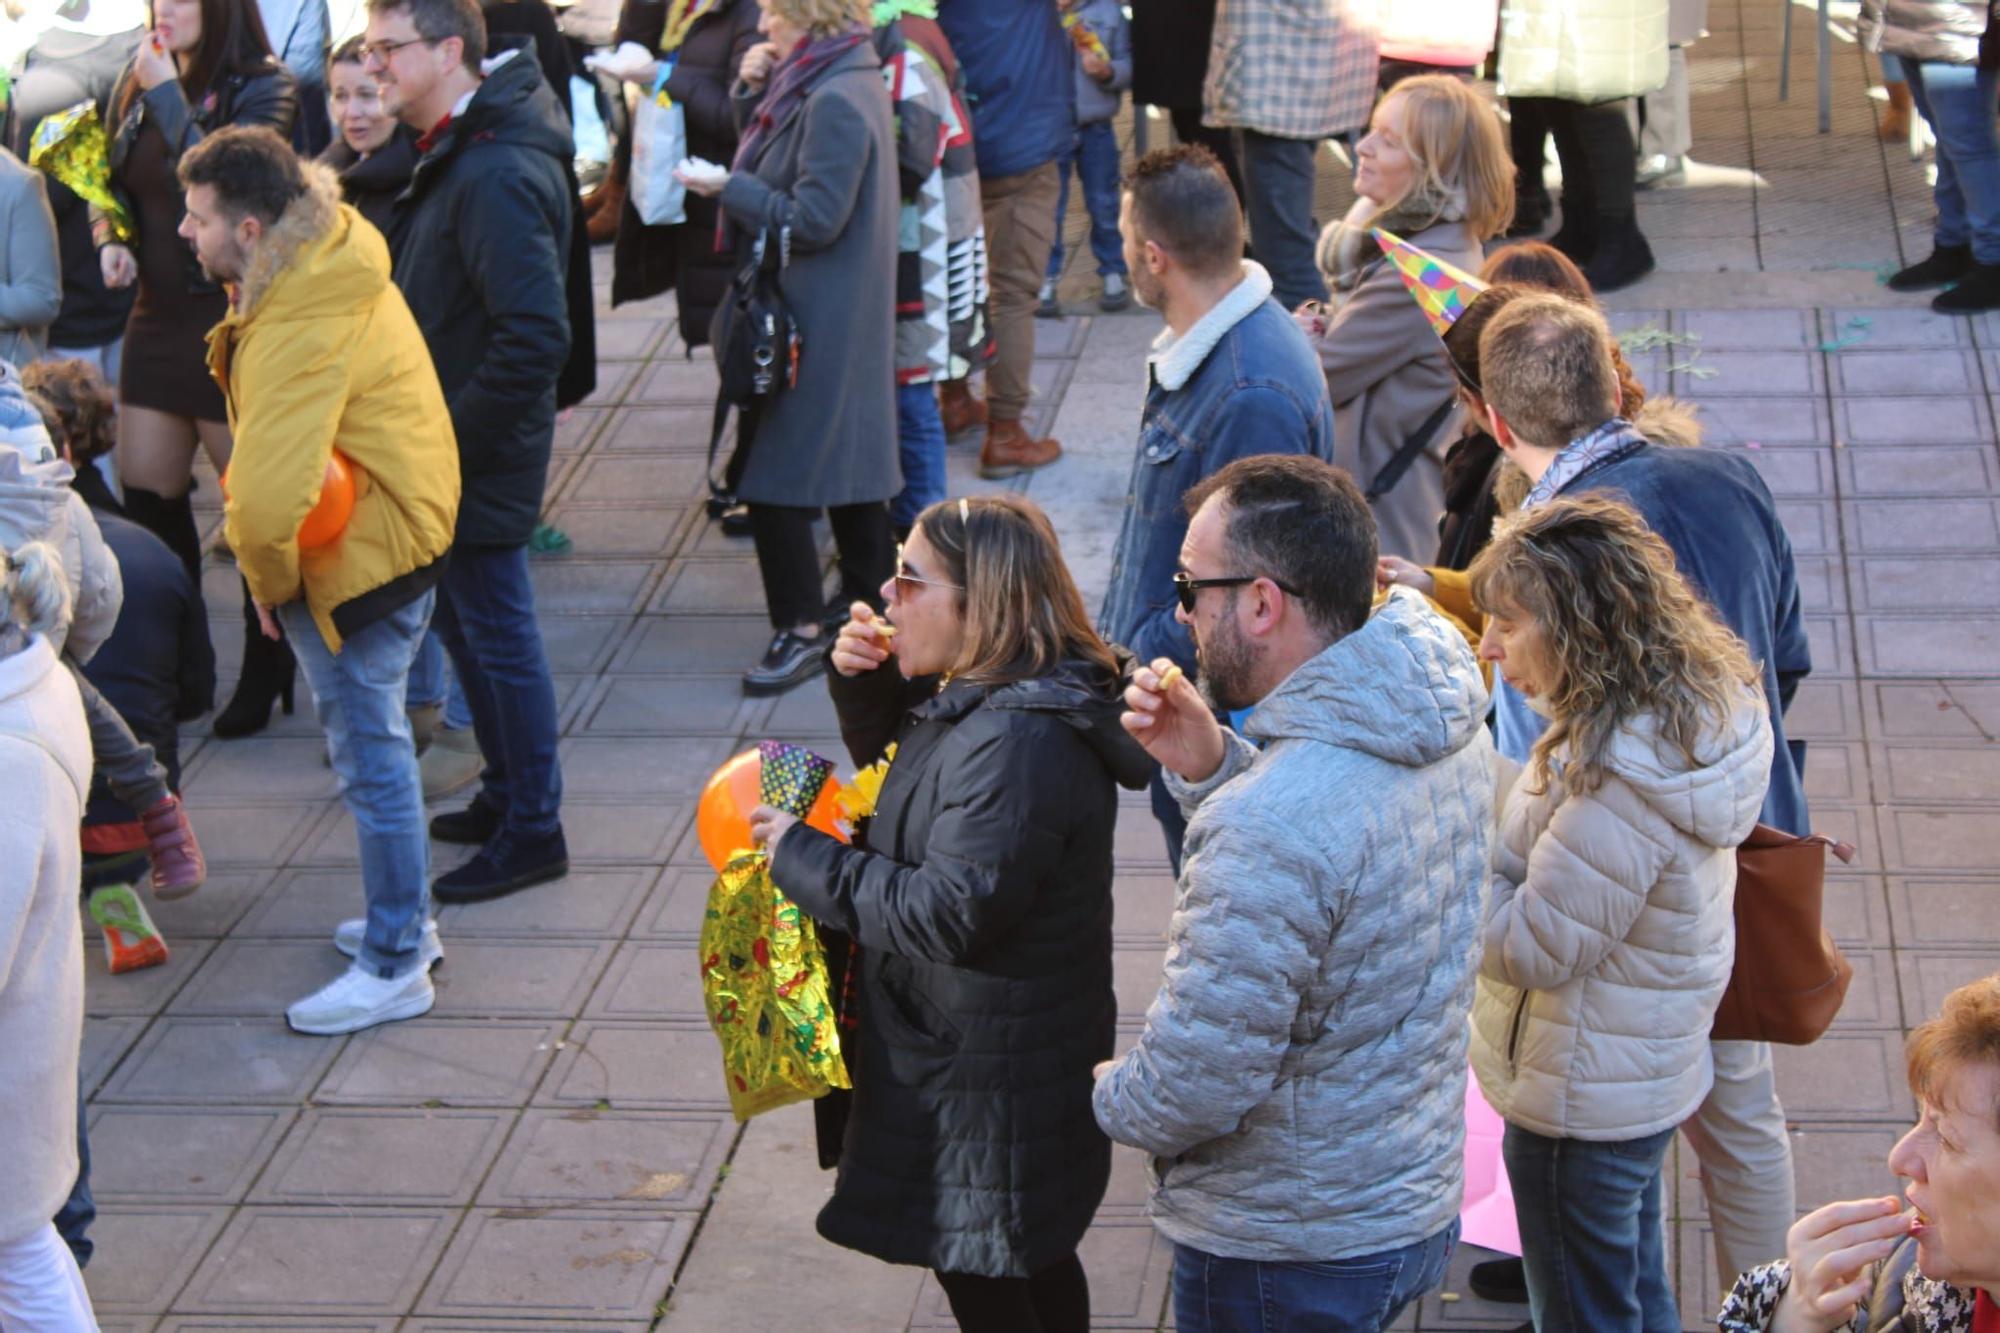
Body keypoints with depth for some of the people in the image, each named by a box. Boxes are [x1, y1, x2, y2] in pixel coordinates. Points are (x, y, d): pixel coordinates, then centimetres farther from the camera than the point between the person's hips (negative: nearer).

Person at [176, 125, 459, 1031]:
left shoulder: (299, 333, -30)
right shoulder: (331, 259, 1)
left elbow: (266, 503, -37)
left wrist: (270, 583, -17)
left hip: (359, 555, -10)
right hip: (392, 526, 10)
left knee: (370, 749, 2)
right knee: (365, 735, 22)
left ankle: (394, 965, 14)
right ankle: (402, 920, 37)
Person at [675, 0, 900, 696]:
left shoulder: (836, 102, -21)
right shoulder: (829, 82, 11)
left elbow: (813, 220, -23)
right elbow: (777, 162, 15)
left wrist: (730, 189, -13)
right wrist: (753, 92, -1)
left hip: (814, 320, -10)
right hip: (848, 317, 10)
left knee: (773, 477, -6)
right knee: (853, 455, 17)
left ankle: (801, 628, -1)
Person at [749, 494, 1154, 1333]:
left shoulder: (1019, 746, -30)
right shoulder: (977, 700, 2)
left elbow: (947, 913, -32)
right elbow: (894, 759, 21)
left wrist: (802, 857, -22)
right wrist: (862, 682, -1)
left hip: (993, 1069, -10)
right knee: (1033, 1260, 24)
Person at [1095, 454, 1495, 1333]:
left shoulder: (1269, 826, -34)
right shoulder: (1448, 729, -6)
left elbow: (1194, 1086, -28)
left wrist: (1112, 1096, -6)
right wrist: (1209, 767, -3)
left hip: (1284, 1263, -8)